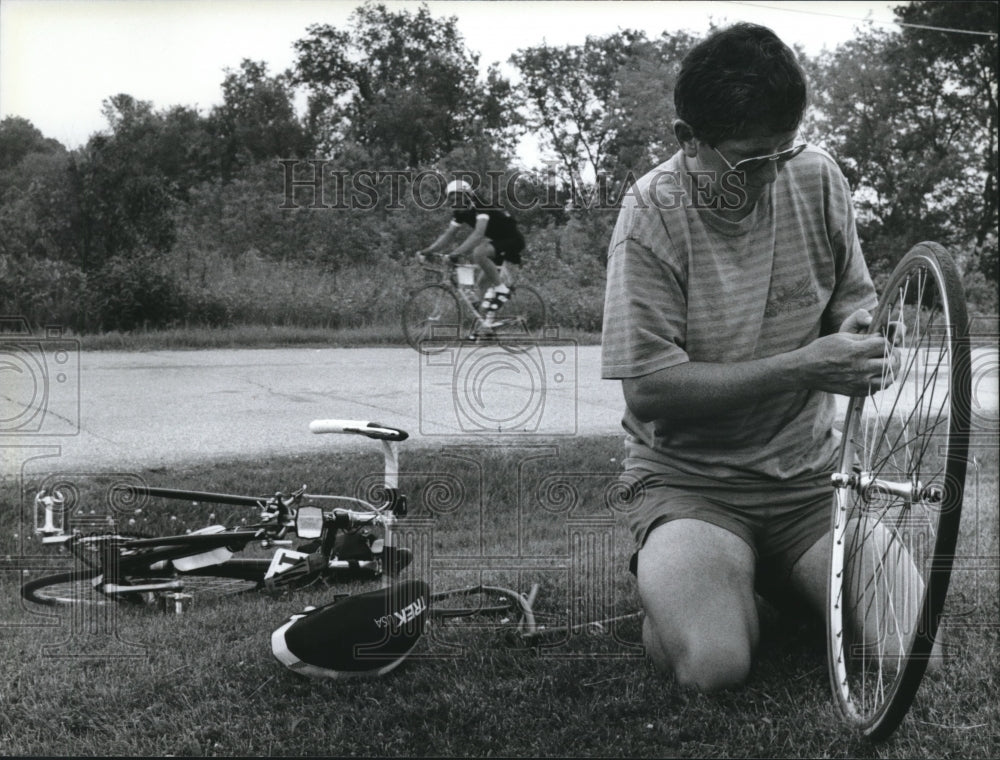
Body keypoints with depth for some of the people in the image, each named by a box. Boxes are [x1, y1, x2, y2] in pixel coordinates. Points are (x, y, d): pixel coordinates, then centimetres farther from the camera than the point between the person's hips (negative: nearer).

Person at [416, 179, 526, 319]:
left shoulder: (482, 206, -26)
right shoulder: (461, 212, -1)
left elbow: (479, 234, -40)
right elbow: (447, 235, -1)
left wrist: (458, 252, -51)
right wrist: (426, 251, -14)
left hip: (512, 240, -9)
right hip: (496, 240, 9)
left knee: (479, 253, -32)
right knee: (485, 281, 3)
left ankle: (501, 289, -20)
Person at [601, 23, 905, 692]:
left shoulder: (818, 178, -2)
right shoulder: (652, 216, -16)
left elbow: (854, 297, 13)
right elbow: (649, 389, -20)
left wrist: (859, 329, -12)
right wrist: (800, 366, -26)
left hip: (811, 472, 4)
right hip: (689, 479, -4)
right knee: (715, 665, -26)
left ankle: (774, 570, 16)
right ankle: (671, 568, 9)